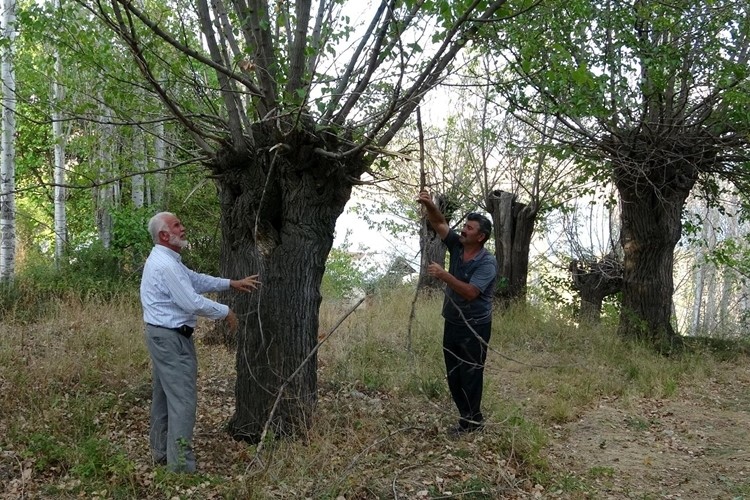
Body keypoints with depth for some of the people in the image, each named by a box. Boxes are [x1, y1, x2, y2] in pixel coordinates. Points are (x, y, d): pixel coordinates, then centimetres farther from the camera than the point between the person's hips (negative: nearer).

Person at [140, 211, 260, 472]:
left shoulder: (166, 260, 13)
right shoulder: (166, 265, -21)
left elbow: (197, 279, 20)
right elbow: (192, 302, -23)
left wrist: (231, 283, 16)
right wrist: (225, 312, -10)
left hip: (160, 335, 11)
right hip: (171, 338, -11)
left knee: (163, 395, 17)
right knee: (182, 399, -8)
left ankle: (161, 452, 28)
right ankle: (181, 465, -5)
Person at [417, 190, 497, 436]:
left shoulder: (487, 263, -18)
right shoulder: (457, 246, 2)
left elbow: (470, 292, -27)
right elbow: (439, 224, -3)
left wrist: (444, 275, -31)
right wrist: (429, 205, -22)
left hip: (475, 327, -7)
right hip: (452, 323, 7)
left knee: (470, 374, 1)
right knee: (453, 374, 13)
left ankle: (472, 420, 14)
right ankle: (467, 415, 25)